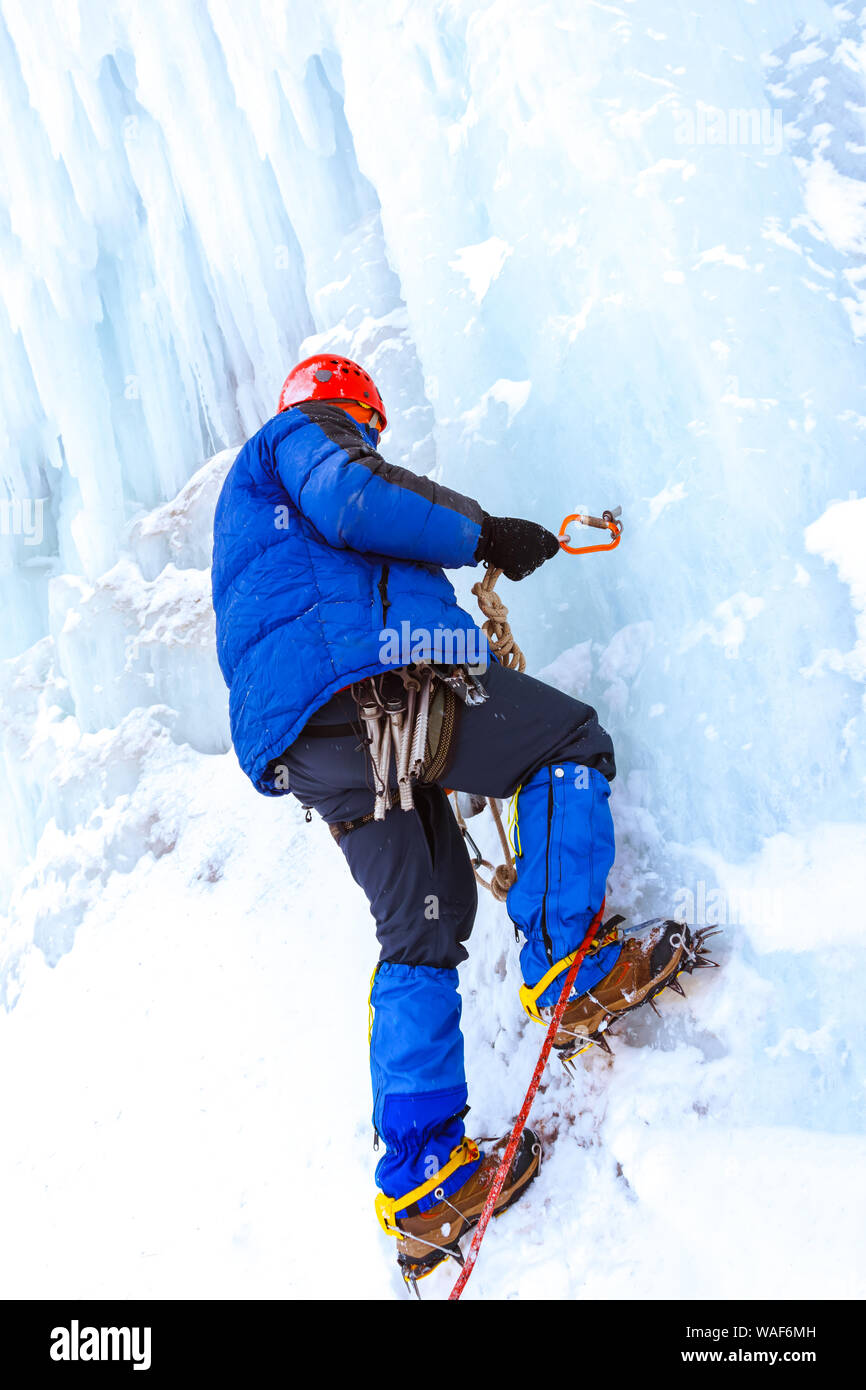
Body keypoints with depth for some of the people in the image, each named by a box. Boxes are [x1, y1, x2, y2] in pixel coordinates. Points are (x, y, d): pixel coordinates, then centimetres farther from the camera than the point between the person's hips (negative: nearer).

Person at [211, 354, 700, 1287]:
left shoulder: (252, 487, 43)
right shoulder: (304, 430, 15)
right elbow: (352, 502, -9)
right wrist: (483, 534, 1)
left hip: (302, 745, 9)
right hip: (365, 681, -9)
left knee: (422, 928, 9)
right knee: (571, 743, 3)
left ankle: (419, 1176, 6)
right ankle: (565, 969, -3)